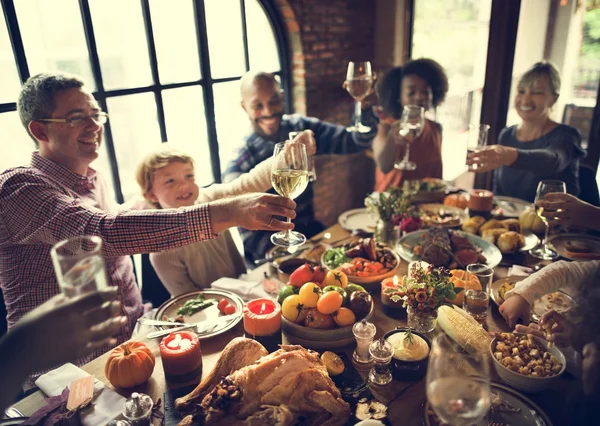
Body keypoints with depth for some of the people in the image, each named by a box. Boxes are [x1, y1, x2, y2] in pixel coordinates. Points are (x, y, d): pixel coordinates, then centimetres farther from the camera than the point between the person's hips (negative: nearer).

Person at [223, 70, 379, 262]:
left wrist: (365, 105, -24)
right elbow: (251, 236, -16)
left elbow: (357, 142, -5)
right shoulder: (239, 165, -16)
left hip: (312, 231, 6)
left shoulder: (301, 128, -3)